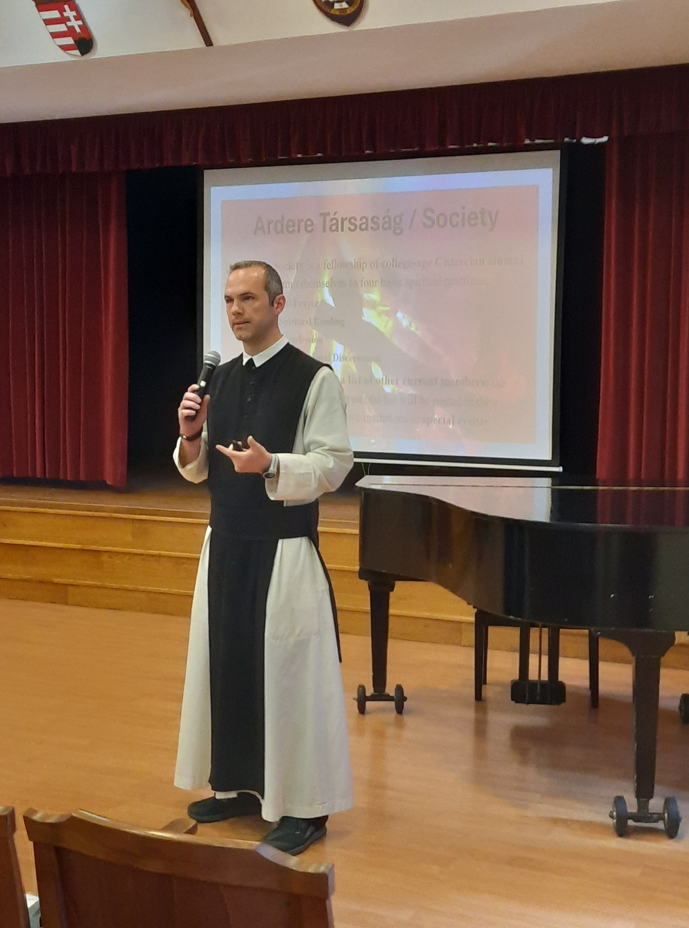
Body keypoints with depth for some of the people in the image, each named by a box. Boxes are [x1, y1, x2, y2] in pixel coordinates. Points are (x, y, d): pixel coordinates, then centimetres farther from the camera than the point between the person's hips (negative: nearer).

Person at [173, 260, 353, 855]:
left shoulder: (313, 378, -10)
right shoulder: (222, 378, 10)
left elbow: (334, 465, -14)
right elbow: (198, 470, 13)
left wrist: (269, 465, -28)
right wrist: (190, 434, -7)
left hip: (284, 550, -6)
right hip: (226, 544, 7)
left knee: (289, 672, -1)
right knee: (227, 665, 13)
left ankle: (303, 806, 13)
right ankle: (237, 785, 30)